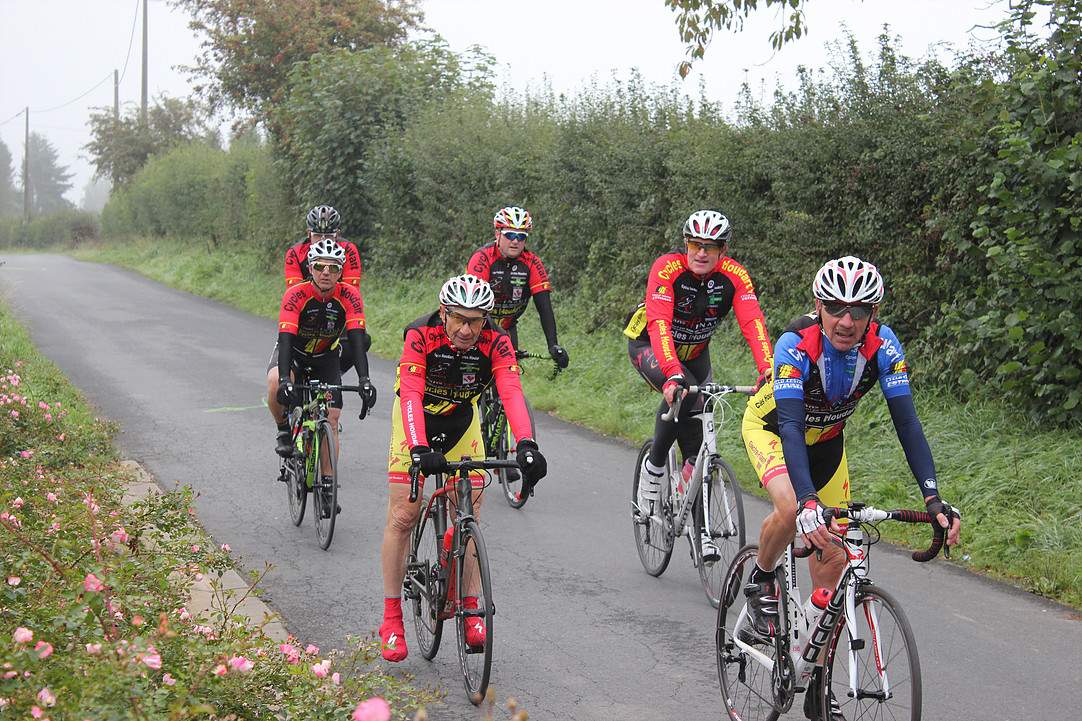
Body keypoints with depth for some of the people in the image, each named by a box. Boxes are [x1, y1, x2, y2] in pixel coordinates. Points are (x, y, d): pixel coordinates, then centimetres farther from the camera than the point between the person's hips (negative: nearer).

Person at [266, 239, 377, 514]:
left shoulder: (349, 296, -25)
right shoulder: (296, 295, -30)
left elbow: (357, 339, -32)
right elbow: (286, 338, -39)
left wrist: (364, 381, -45)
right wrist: (284, 380, -53)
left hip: (325, 357, 2)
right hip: (293, 351, -2)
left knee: (331, 420, -7)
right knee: (275, 385, -35)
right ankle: (284, 431, -8)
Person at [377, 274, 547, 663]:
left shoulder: (496, 342, -27)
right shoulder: (421, 336, -32)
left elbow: (512, 394, -38)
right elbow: (411, 394, -41)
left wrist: (526, 445, -54)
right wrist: (419, 450, -56)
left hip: (461, 421, 2)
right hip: (416, 420, -2)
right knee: (402, 517, -6)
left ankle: (470, 610, 7)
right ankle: (392, 620, 1)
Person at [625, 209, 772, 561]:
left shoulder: (734, 276, -21)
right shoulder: (667, 269, -30)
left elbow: (753, 324, -31)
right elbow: (659, 325, -40)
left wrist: (768, 372, -47)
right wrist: (673, 375, -55)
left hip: (695, 352, 4)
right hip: (649, 346, -4)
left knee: (697, 437, -2)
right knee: (682, 394, -34)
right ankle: (653, 467, -13)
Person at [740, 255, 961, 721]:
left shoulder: (882, 345, -27)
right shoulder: (796, 344, -36)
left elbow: (906, 421, -29)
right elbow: (790, 426, -46)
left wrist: (932, 497, -42)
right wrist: (808, 502, -60)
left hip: (826, 439, 4)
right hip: (770, 427, -4)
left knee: (832, 558, 0)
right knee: (792, 511, -35)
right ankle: (760, 584, -2)